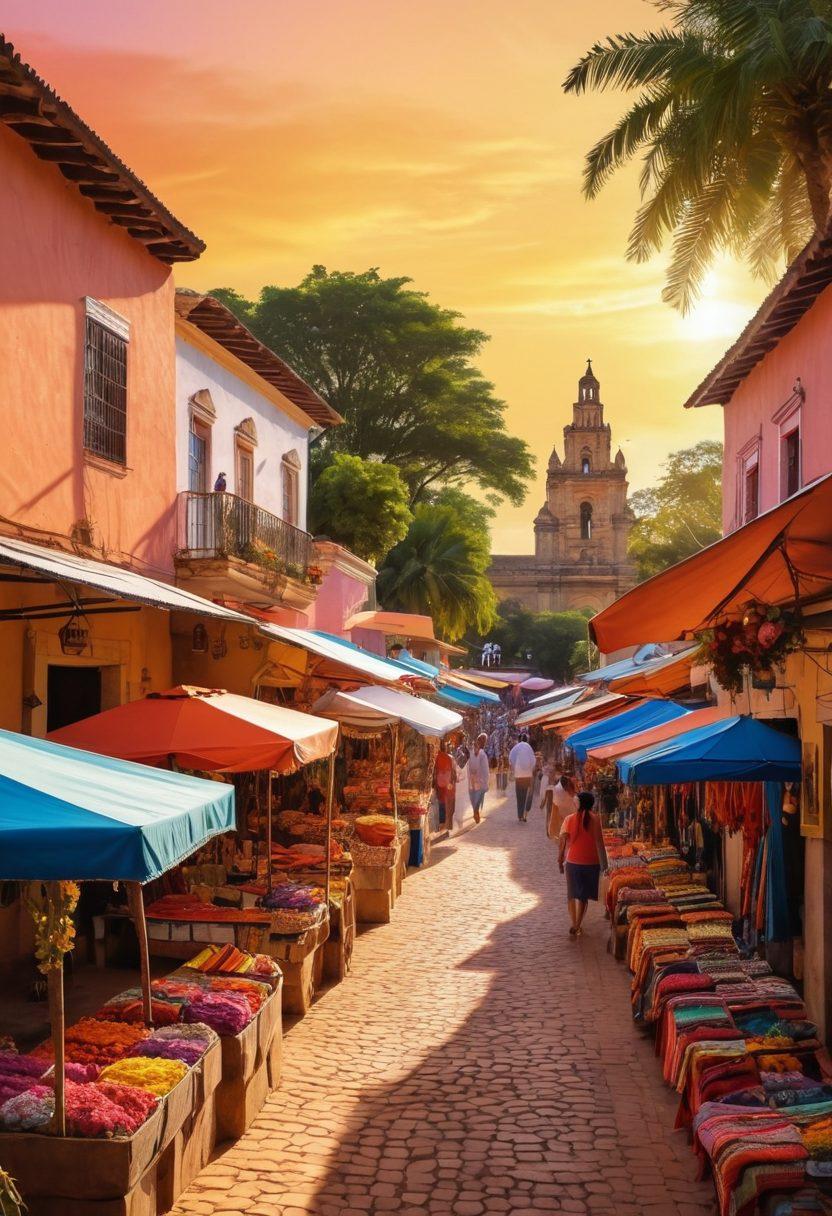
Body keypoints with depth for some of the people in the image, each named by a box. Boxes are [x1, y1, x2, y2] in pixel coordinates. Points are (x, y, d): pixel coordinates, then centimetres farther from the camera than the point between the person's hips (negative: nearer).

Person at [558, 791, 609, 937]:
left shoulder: (569, 819, -4)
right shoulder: (594, 819, -10)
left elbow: (562, 841, -3)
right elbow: (599, 842, -13)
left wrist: (560, 859, 8)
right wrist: (604, 864, -9)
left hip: (572, 862, 2)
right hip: (590, 863, -2)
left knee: (572, 894, 18)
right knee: (583, 896, 9)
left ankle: (574, 924, 22)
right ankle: (577, 926, 4)